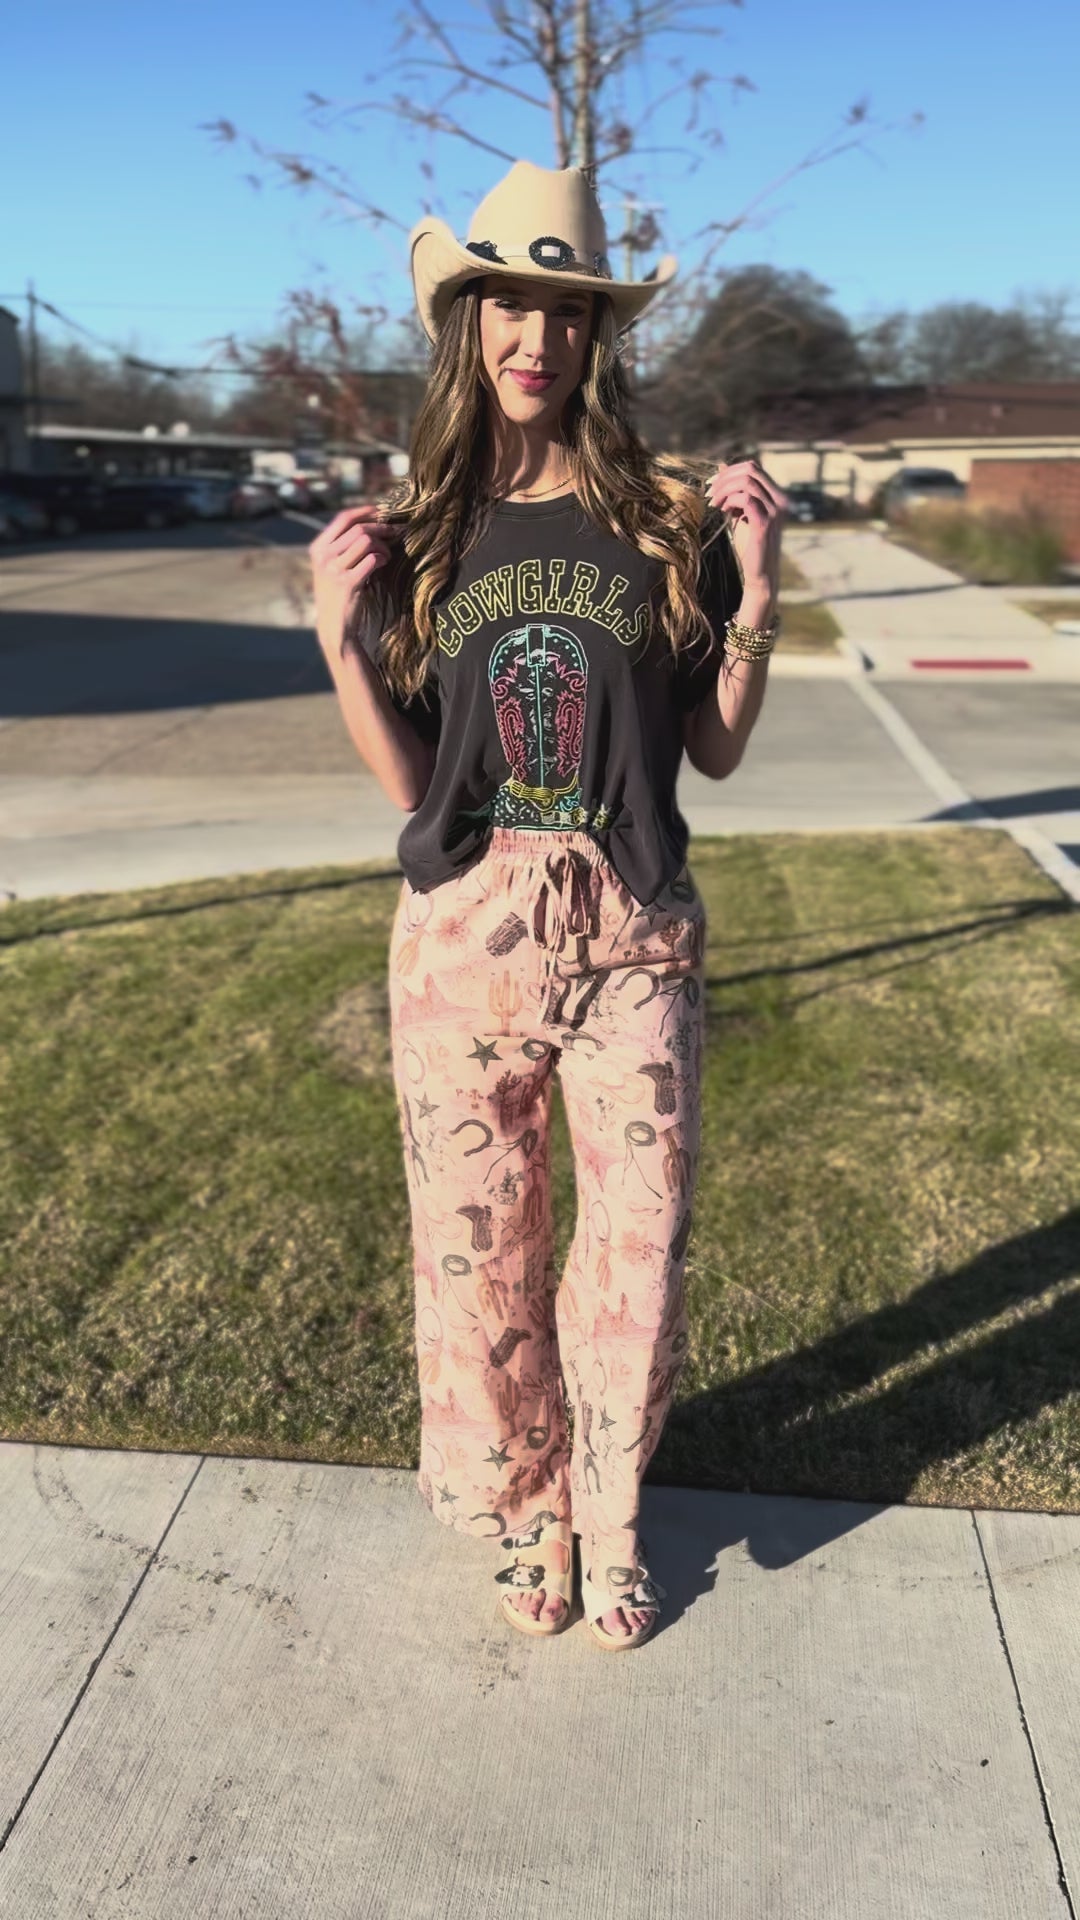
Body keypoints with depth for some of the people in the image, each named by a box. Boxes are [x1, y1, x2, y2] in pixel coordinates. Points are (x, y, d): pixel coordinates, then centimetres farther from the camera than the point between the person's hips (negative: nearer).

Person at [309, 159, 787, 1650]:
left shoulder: (665, 517, 2)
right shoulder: (415, 532, 5)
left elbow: (719, 750, 3)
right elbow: (405, 780, 2)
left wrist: (757, 588, -7)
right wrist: (338, 632, -9)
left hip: (634, 935, 0)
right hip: (464, 931, 1)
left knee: (640, 1241, 6)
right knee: (477, 1244, 10)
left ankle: (611, 1516, 32)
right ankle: (523, 1504, 36)